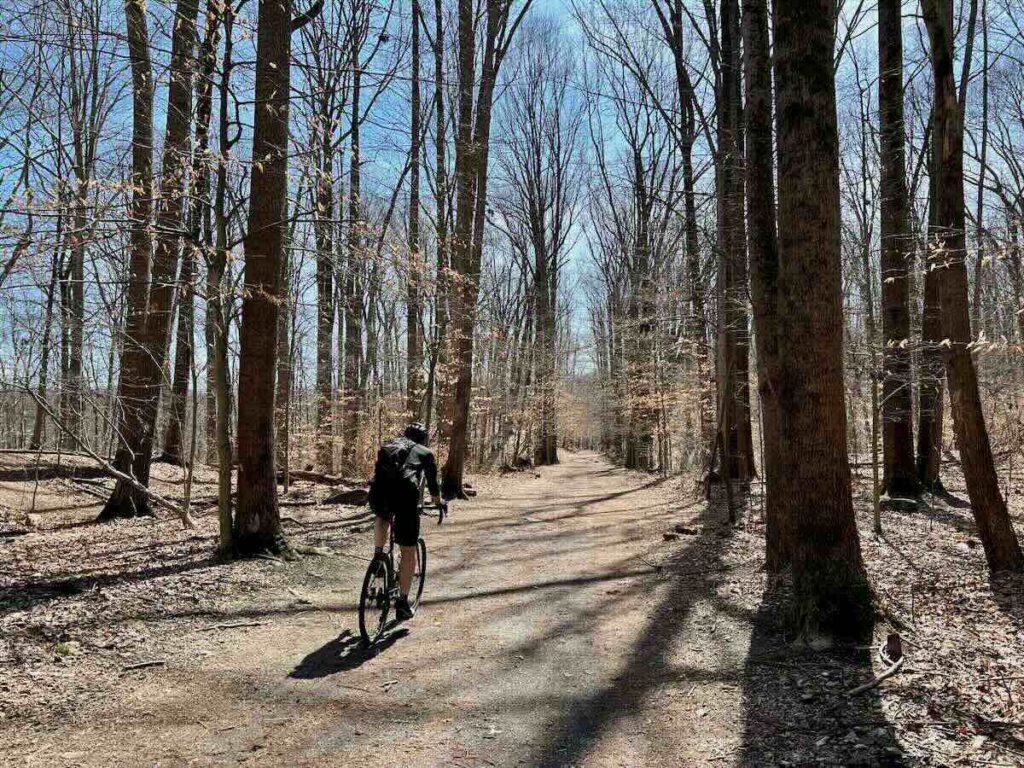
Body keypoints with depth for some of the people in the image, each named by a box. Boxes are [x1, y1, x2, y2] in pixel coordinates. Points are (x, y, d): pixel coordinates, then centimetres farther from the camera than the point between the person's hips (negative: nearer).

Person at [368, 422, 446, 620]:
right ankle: (402, 602, 11)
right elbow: (432, 484, 31)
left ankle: (378, 553, 18)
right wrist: (440, 502, 51)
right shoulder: (425, 453, 25)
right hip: (405, 493, -3)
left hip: (379, 492, 3)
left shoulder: (388, 446, 32)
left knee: (382, 516, 39)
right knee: (408, 551, 11)